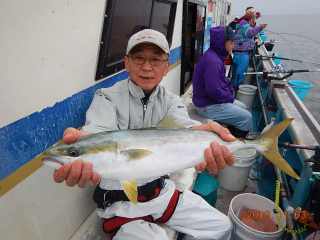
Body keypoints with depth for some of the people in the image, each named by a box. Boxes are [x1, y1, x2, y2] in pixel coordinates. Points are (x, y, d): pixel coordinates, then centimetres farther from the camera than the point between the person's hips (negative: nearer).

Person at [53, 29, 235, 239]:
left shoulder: (172, 101, -2)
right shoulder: (108, 98, -11)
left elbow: (181, 125, -24)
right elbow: (100, 131, -31)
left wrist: (200, 133, -49)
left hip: (162, 191, 4)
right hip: (120, 202, -3)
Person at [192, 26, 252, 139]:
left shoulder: (216, 56, 8)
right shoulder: (213, 62, -26)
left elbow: (223, 79, 18)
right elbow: (214, 91, -30)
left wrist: (230, 91, 4)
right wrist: (230, 98, -14)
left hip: (215, 100, 11)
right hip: (208, 106, -11)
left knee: (243, 107, 23)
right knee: (247, 118, -6)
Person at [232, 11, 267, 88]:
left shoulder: (242, 26, 21)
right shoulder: (245, 26, -12)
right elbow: (249, 33, -35)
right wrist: (260, 28, -47)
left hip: (238, 53, 11)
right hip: (242, 54, -11)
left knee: (237, 71, 16)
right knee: (241, 72, -7)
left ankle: (235, 85, 25)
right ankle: (236, 86, -4)